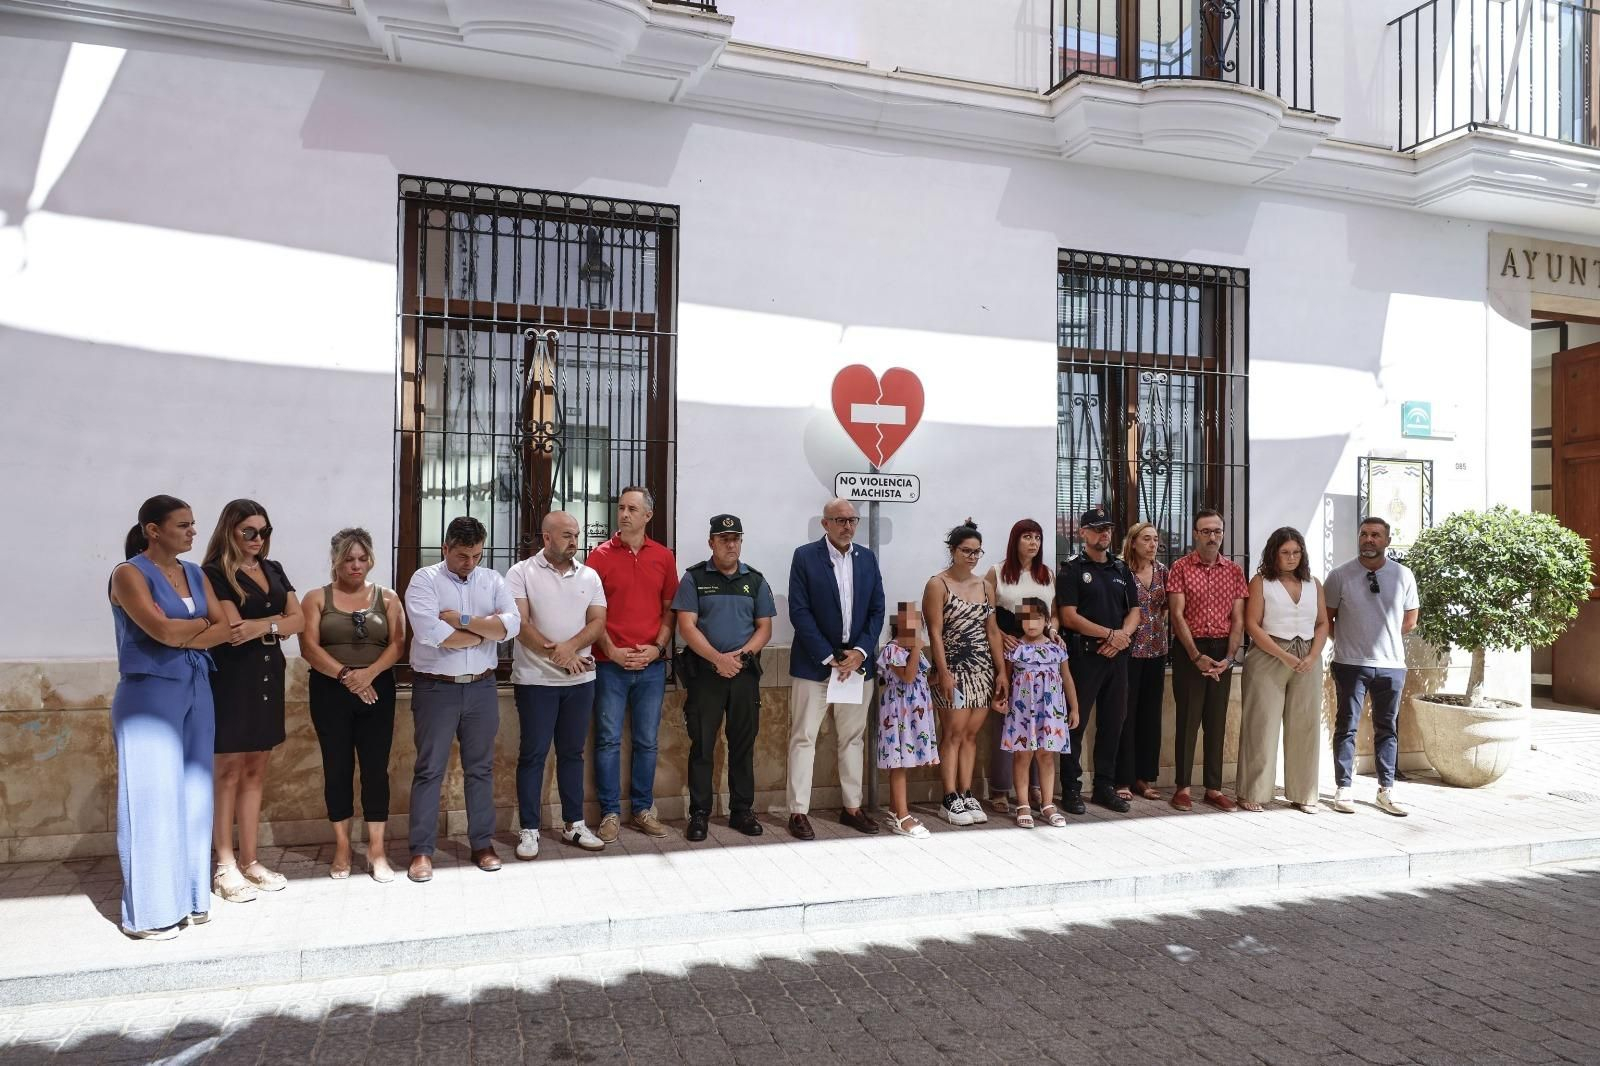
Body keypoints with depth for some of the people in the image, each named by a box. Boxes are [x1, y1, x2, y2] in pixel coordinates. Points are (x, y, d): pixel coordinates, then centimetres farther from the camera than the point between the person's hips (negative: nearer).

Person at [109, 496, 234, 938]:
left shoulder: (195, 574, 12)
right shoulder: (129, 573, -7)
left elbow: (225, 629, 3)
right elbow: (162, 629, -19)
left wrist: (181, 638, -11)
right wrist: (201, 623, -2)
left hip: (196, 691, 6)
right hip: (149, 696, -6)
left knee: (194, 794, 8)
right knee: (153, 799, -3)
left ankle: (189, 896, 18)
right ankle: (148, 911, 6)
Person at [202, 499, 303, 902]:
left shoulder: (273, 570, 13)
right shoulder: (215, 573, -6)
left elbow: (299, 621, 4)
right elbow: (235, 628, -16)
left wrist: (261, 626, -12)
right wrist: (278, 620, -8)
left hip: (267, 677, 6)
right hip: (232, 679, -6)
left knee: (256, 772, 10)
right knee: (229, 772, 0)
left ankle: (250, 861, 16)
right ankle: (225, 867, 8)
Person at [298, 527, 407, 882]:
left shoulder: (387, 598, 8)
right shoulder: (317, 598, 4)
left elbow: (397, 644, -1)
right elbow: (309, 647, -6)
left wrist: (369, 673, -17)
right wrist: (346, 676, -15)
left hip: (378, 692, 1)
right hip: (330, 692, 0)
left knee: (376, 768, 0)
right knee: (337, 767, 4)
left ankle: (377, 849, 7)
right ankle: (342, 847, 16)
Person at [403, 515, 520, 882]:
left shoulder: (493, 581, 6)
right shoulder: (424, 580, -6)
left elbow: (512, 625, -9)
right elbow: (432, 633, -21)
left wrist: (462, 621, -16)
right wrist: (487, 629, -12)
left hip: (481, 687, 4)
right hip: (436, 688, -3)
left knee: (481, 767, 11)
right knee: (430, 769, 3)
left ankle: (483, 844, 21)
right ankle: (422, 850, 11)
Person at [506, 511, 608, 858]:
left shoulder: (589, 576, 7)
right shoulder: (521, 573, -4)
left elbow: (598, 622, 0)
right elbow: (519, 623, -12)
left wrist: (570, 647, -18)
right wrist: (555, 655, -18)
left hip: (580, 679, 4)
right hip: (535, 680, -4)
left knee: (572, 752, 12)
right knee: (533, 754, 3)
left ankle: (573, 824, 21)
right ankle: (529, 829, 12)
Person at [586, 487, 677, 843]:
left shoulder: (664, 557, 6)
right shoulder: (600, 555, -1)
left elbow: (669, 608, 9)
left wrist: (658, 646, -4)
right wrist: (612, 651, -10)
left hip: (652, 663, 2)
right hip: (610, 664, -2)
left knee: (647, 741, 9)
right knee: (608, 740, 2)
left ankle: (642, 809, 21)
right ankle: (610, 813, 13)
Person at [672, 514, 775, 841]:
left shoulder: (755, 580, 9)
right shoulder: (694, 578, 1)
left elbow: (764, 628, 7)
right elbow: (686, 626, -6)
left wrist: (741, 654, -10)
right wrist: (718, 658, -15)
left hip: (745, 673, 3)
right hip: (704, 673, -2)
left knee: (743, 744, 8)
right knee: (701, 744, 1)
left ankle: (742, 811, 18)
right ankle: (699, 813, 10)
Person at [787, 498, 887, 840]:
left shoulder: (867, 558, 8)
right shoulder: (805, 556, -5)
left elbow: (877, 610, 7)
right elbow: (799, 611, -10)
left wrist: (861, 652, -7)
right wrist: (828, 657, -14)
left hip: (857, 663, 4)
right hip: (814, 664, -4)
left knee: (853, 738, 12)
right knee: (804, 738, 0)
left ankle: (852, 807, 22)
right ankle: (799, 811, 7)